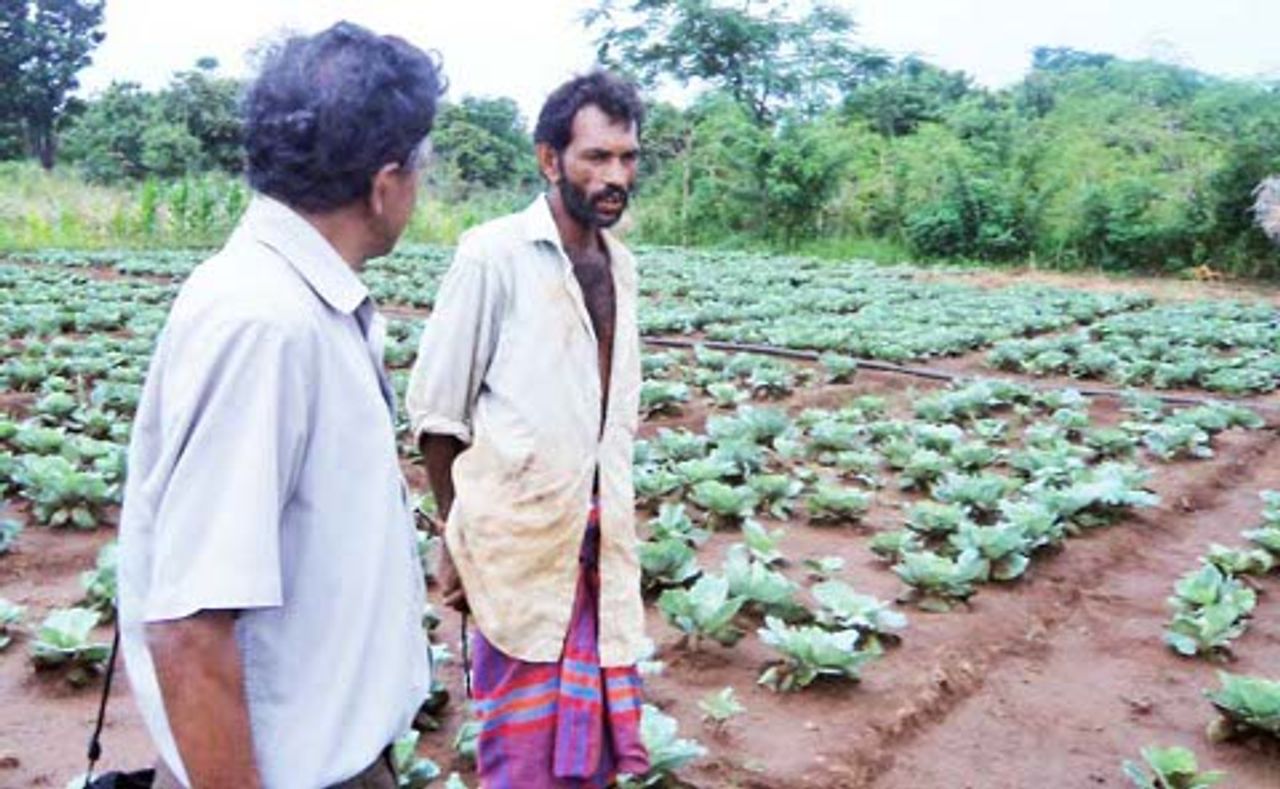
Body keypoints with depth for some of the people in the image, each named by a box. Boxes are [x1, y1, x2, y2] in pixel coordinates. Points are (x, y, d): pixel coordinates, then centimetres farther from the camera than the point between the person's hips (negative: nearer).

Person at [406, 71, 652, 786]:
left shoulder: (621, 264, 8)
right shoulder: (494, 254, -11)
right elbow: (437, 413, -6)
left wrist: (619, 524, 15)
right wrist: (457, 537, -2)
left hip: (603, 536, 6)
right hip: (521, 535, -5)